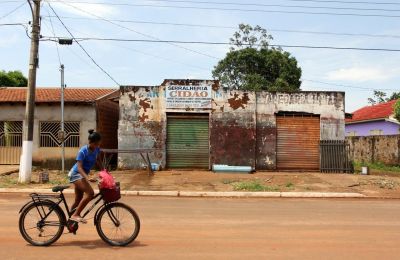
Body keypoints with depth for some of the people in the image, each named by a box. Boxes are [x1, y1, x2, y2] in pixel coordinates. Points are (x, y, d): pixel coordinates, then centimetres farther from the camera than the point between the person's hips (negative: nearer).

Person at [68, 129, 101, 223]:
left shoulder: (97, 149, -3)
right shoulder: (83, 151, -24)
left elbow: (97, 161, 15)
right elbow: (79, 167, -29)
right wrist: (87, 177, -44)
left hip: (83, 174, 8)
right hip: (76, 174, -8)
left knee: (78, 199, 12)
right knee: (90, 193, -26)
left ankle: (71, 218, 27)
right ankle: (75, 215, -19)